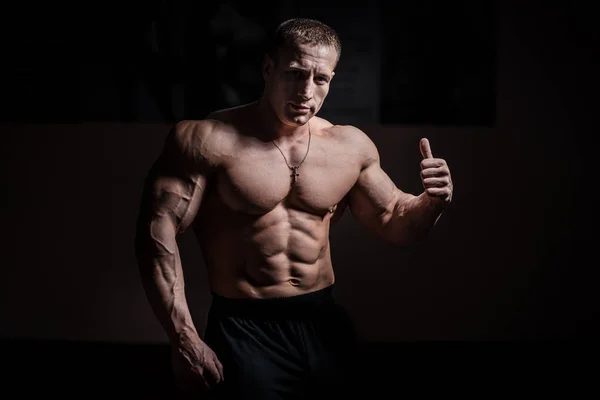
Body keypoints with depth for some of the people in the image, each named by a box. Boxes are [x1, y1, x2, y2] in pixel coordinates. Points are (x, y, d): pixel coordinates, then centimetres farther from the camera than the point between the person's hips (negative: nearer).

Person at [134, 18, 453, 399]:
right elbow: (158, 229, -14)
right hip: (245, 331, -4)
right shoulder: (210, 140, -12)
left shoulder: (350, 146, 3)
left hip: (325, 324, 5)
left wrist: (432, 202, -8)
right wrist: (184, 339, -19)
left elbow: (396, 222, 15)